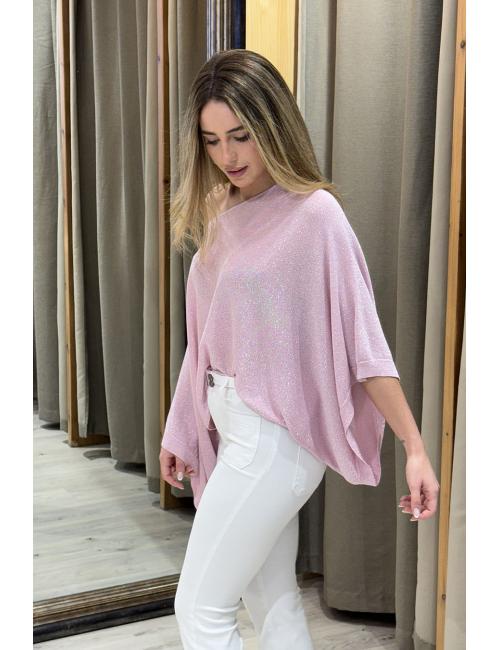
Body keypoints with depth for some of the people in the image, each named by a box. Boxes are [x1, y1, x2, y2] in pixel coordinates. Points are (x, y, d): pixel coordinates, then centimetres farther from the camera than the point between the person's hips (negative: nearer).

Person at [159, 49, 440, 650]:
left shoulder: (314, 213, -15)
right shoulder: (220, 212, 8)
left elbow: (363, 339, -15)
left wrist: (416, 451, -17)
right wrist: (180, 432, 18)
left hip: (275, 436, -7)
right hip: (231, 428, 8)